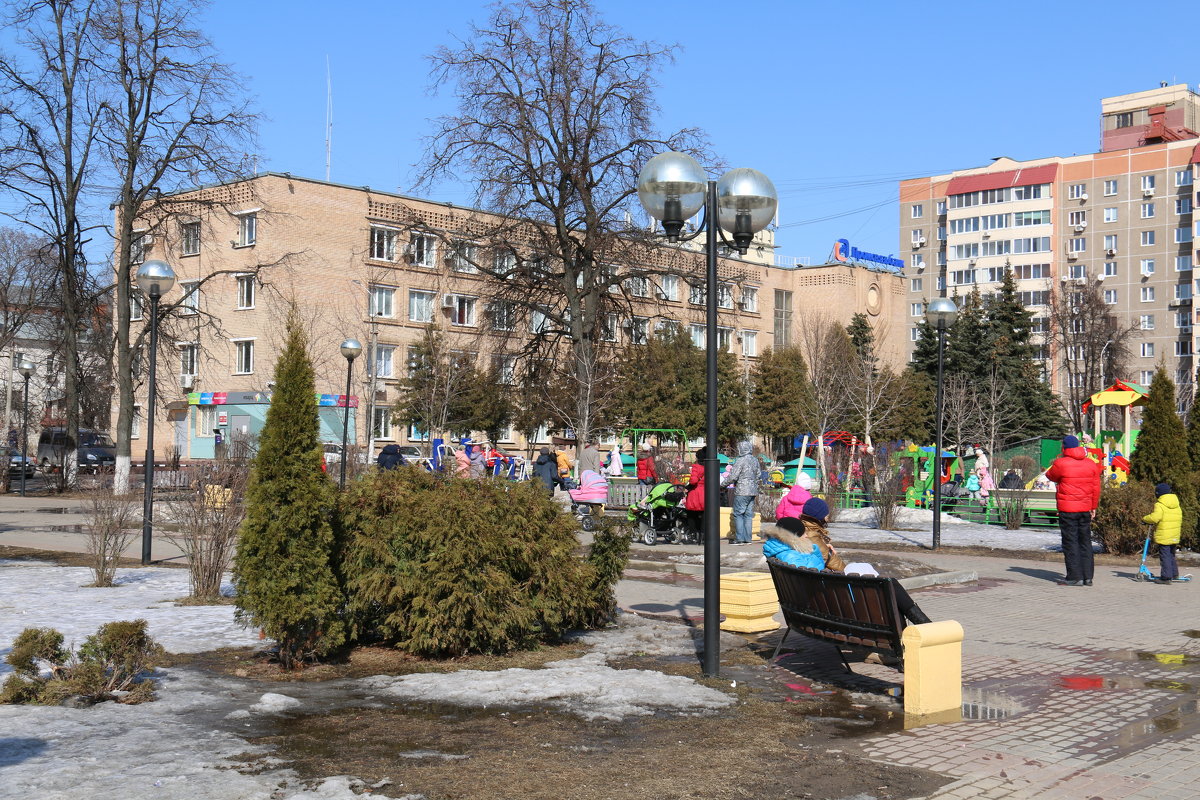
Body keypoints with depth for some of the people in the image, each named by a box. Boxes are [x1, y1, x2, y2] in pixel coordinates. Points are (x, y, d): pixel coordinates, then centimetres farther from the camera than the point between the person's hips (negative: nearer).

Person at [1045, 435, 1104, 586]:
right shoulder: (1091, 464, 6)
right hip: (1085, 509, 5)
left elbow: (1050, 476, 8)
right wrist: (1093, 507, 17)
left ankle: (1075, 577, -2)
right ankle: (1087, 576, 13)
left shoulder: (1061, 463, -11)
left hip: (1067, 510, -5)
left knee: (1070, 542, -1)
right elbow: (1096, 488, 9)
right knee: (1085, 541, 12)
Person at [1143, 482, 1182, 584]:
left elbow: (1155, 517, -26)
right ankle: (1174, 574, 29)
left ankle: (1166, 577, -4)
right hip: (1175, 536, 8)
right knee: (1171, 555, 22)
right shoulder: (1176, 505, 11)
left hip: (1164, 536, -8)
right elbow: (1179, 518, 17)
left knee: (1165, 556, -4)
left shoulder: (1160, 505, -15)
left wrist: (1144, 519, -9)